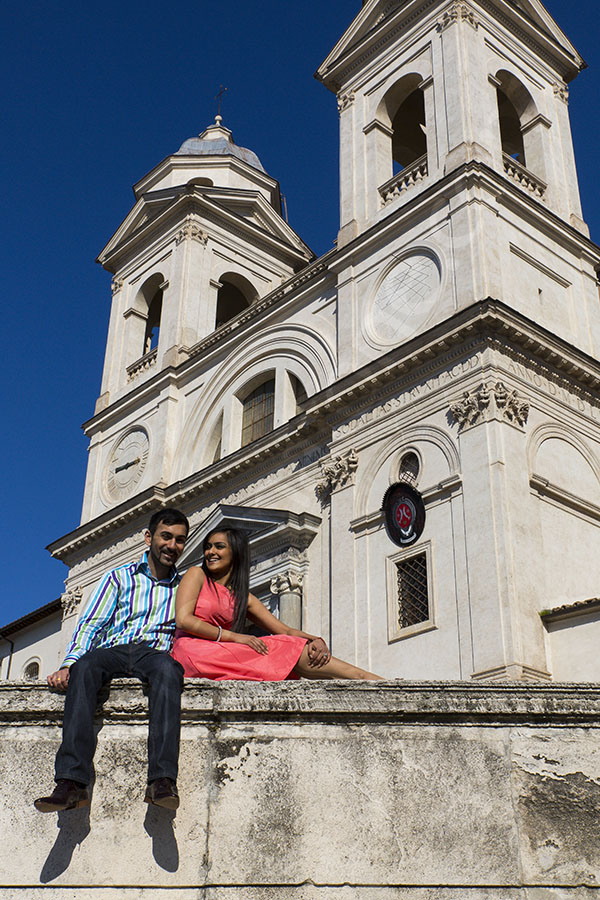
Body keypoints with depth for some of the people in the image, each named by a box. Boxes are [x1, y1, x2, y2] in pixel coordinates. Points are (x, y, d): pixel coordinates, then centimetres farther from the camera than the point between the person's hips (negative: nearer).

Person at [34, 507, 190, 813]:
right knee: (85, 667, -35)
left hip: (156, 652, 0)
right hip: (112, 651, 1)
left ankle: (162, 780, -49)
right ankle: (72, 782, -43)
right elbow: (90, 626, 9)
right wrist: (68, 664, -9)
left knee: (166, 670, -38)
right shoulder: (119, 577, 19)